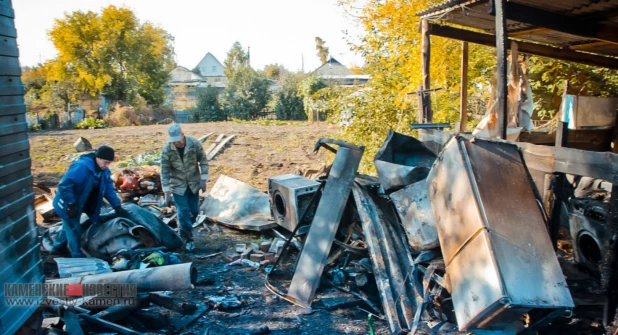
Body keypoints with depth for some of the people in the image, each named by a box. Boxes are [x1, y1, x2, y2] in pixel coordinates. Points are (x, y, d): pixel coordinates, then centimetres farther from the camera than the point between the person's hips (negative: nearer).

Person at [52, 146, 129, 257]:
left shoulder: (104, 171, -6)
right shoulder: (81, 166, -33)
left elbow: (109, 189, -2)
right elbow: (64, 185, -32)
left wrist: (117, 207, -8)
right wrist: (71, 205, -29)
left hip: (78, 204, 9)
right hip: (68, 205, -9)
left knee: (70, 226, 25)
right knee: (74, 230, 1)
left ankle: (58, 248, 47)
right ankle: (78, 256, 17)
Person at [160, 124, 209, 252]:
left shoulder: (195, 144, -16)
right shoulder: (166, 150, -19)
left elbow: (203, 161, -5)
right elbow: (165, 172, -14)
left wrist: (203, 180, -9)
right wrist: (167, 192, -15)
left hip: (194, 183, 2)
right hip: (178, 186, -2)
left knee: (194, 210, 10)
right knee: (183, 212, -2)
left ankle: (186, 230, 36)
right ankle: (188, 239, 11)